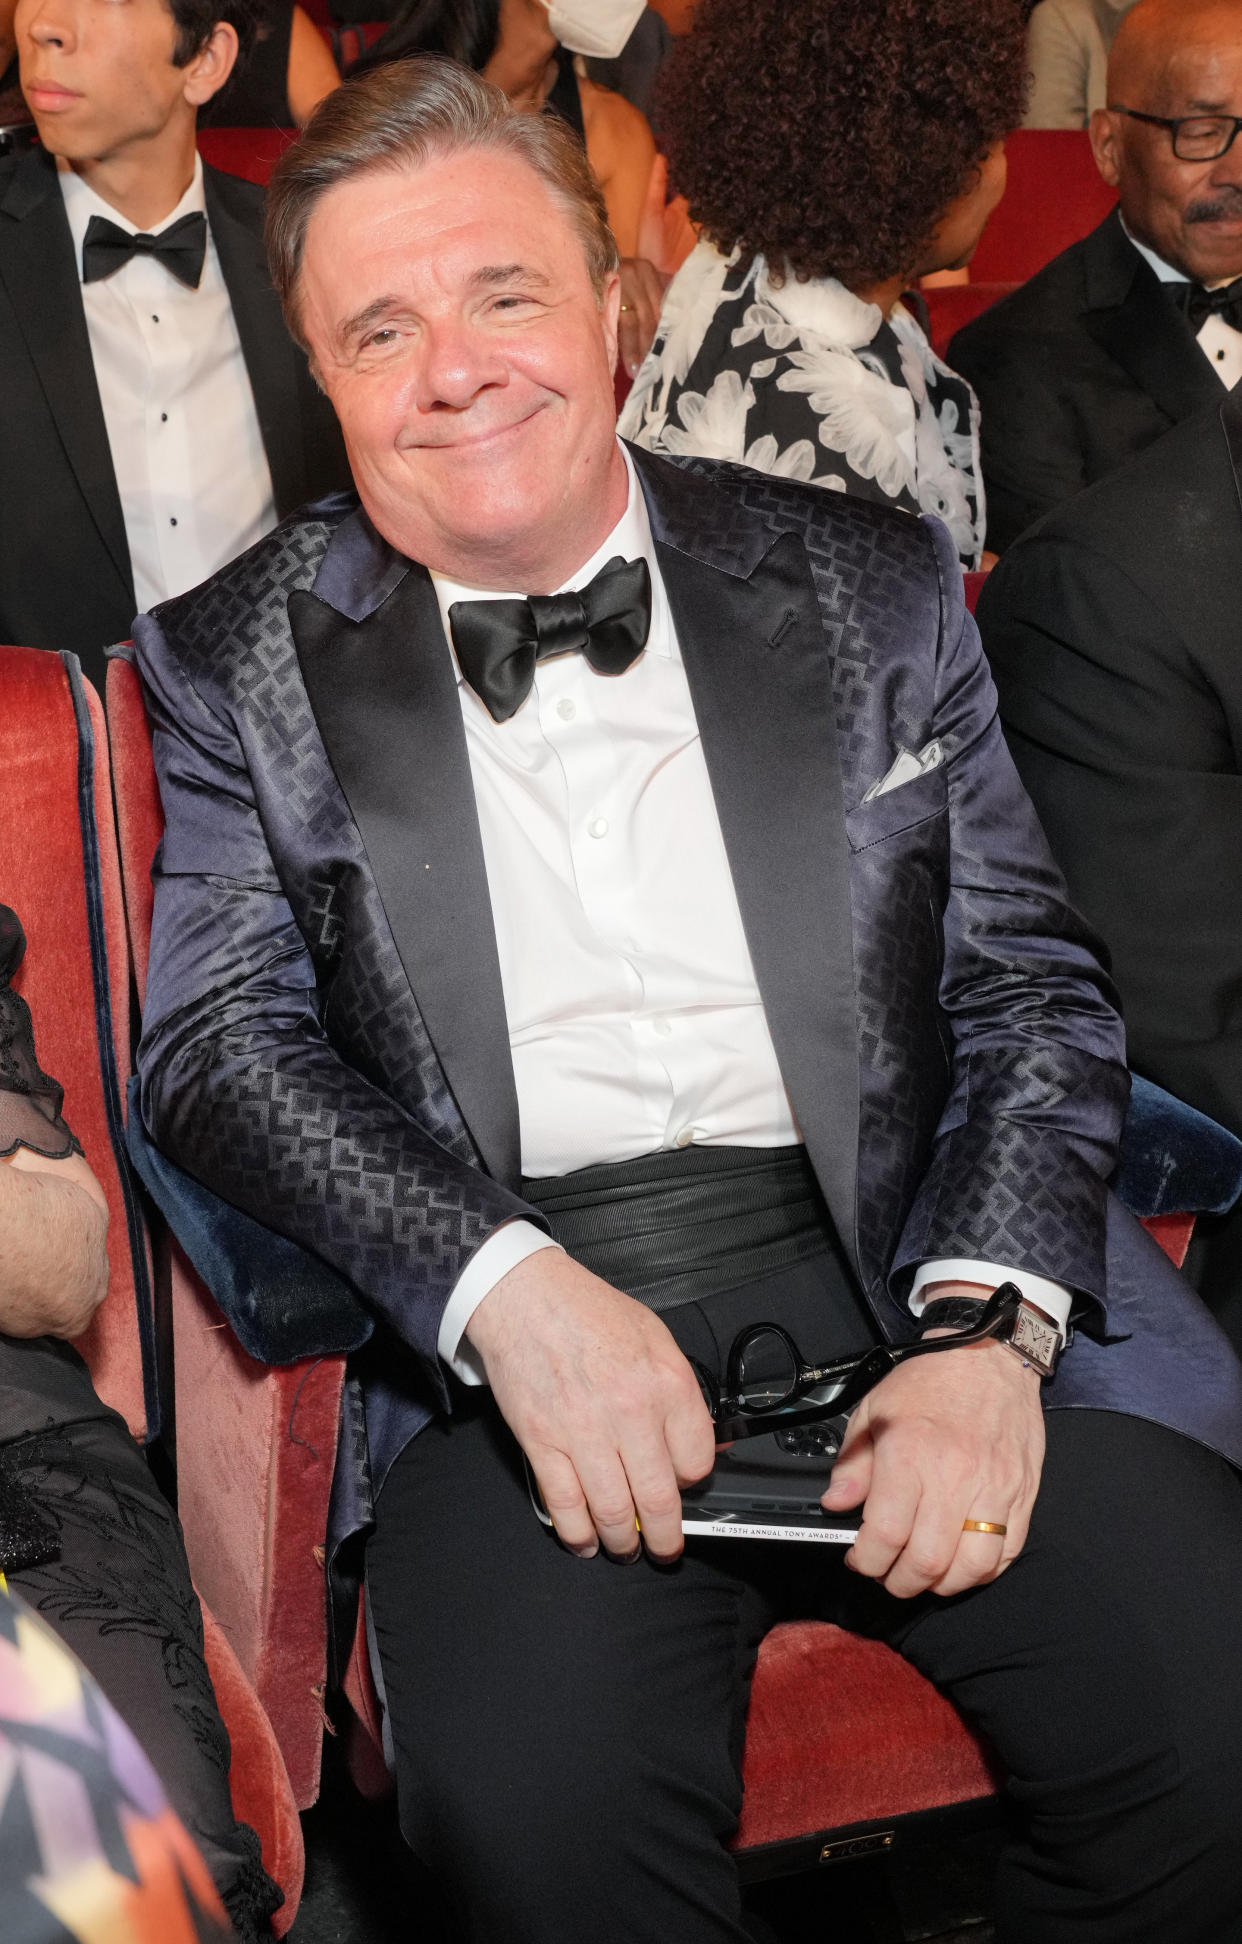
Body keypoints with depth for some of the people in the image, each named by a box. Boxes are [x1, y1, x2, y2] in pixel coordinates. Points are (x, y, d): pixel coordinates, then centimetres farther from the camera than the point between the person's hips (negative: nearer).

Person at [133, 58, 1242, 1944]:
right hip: (516, 1315, -1)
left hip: (902, 1255, 2)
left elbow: (1031, 985, 9)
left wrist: (986, 1325, -9)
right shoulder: (247, 662, 9)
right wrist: (505, 1285, -16)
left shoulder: (874, 588, 12)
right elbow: (218, 1043, 2)